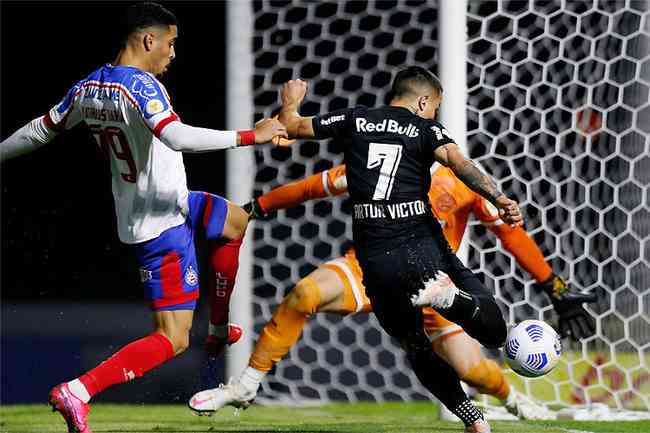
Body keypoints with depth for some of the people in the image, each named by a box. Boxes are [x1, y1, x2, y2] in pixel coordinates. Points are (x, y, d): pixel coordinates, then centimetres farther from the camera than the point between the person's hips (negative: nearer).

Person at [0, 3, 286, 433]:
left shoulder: (88, 88, 4)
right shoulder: (141, 85, -22)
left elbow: (40, 131, 14)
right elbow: (177, 137, -37)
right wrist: (250, 136, -34)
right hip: (163, 224, -10)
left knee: (237, 221, 31)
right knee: (172, 340, -8)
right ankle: (78, 390, -19)